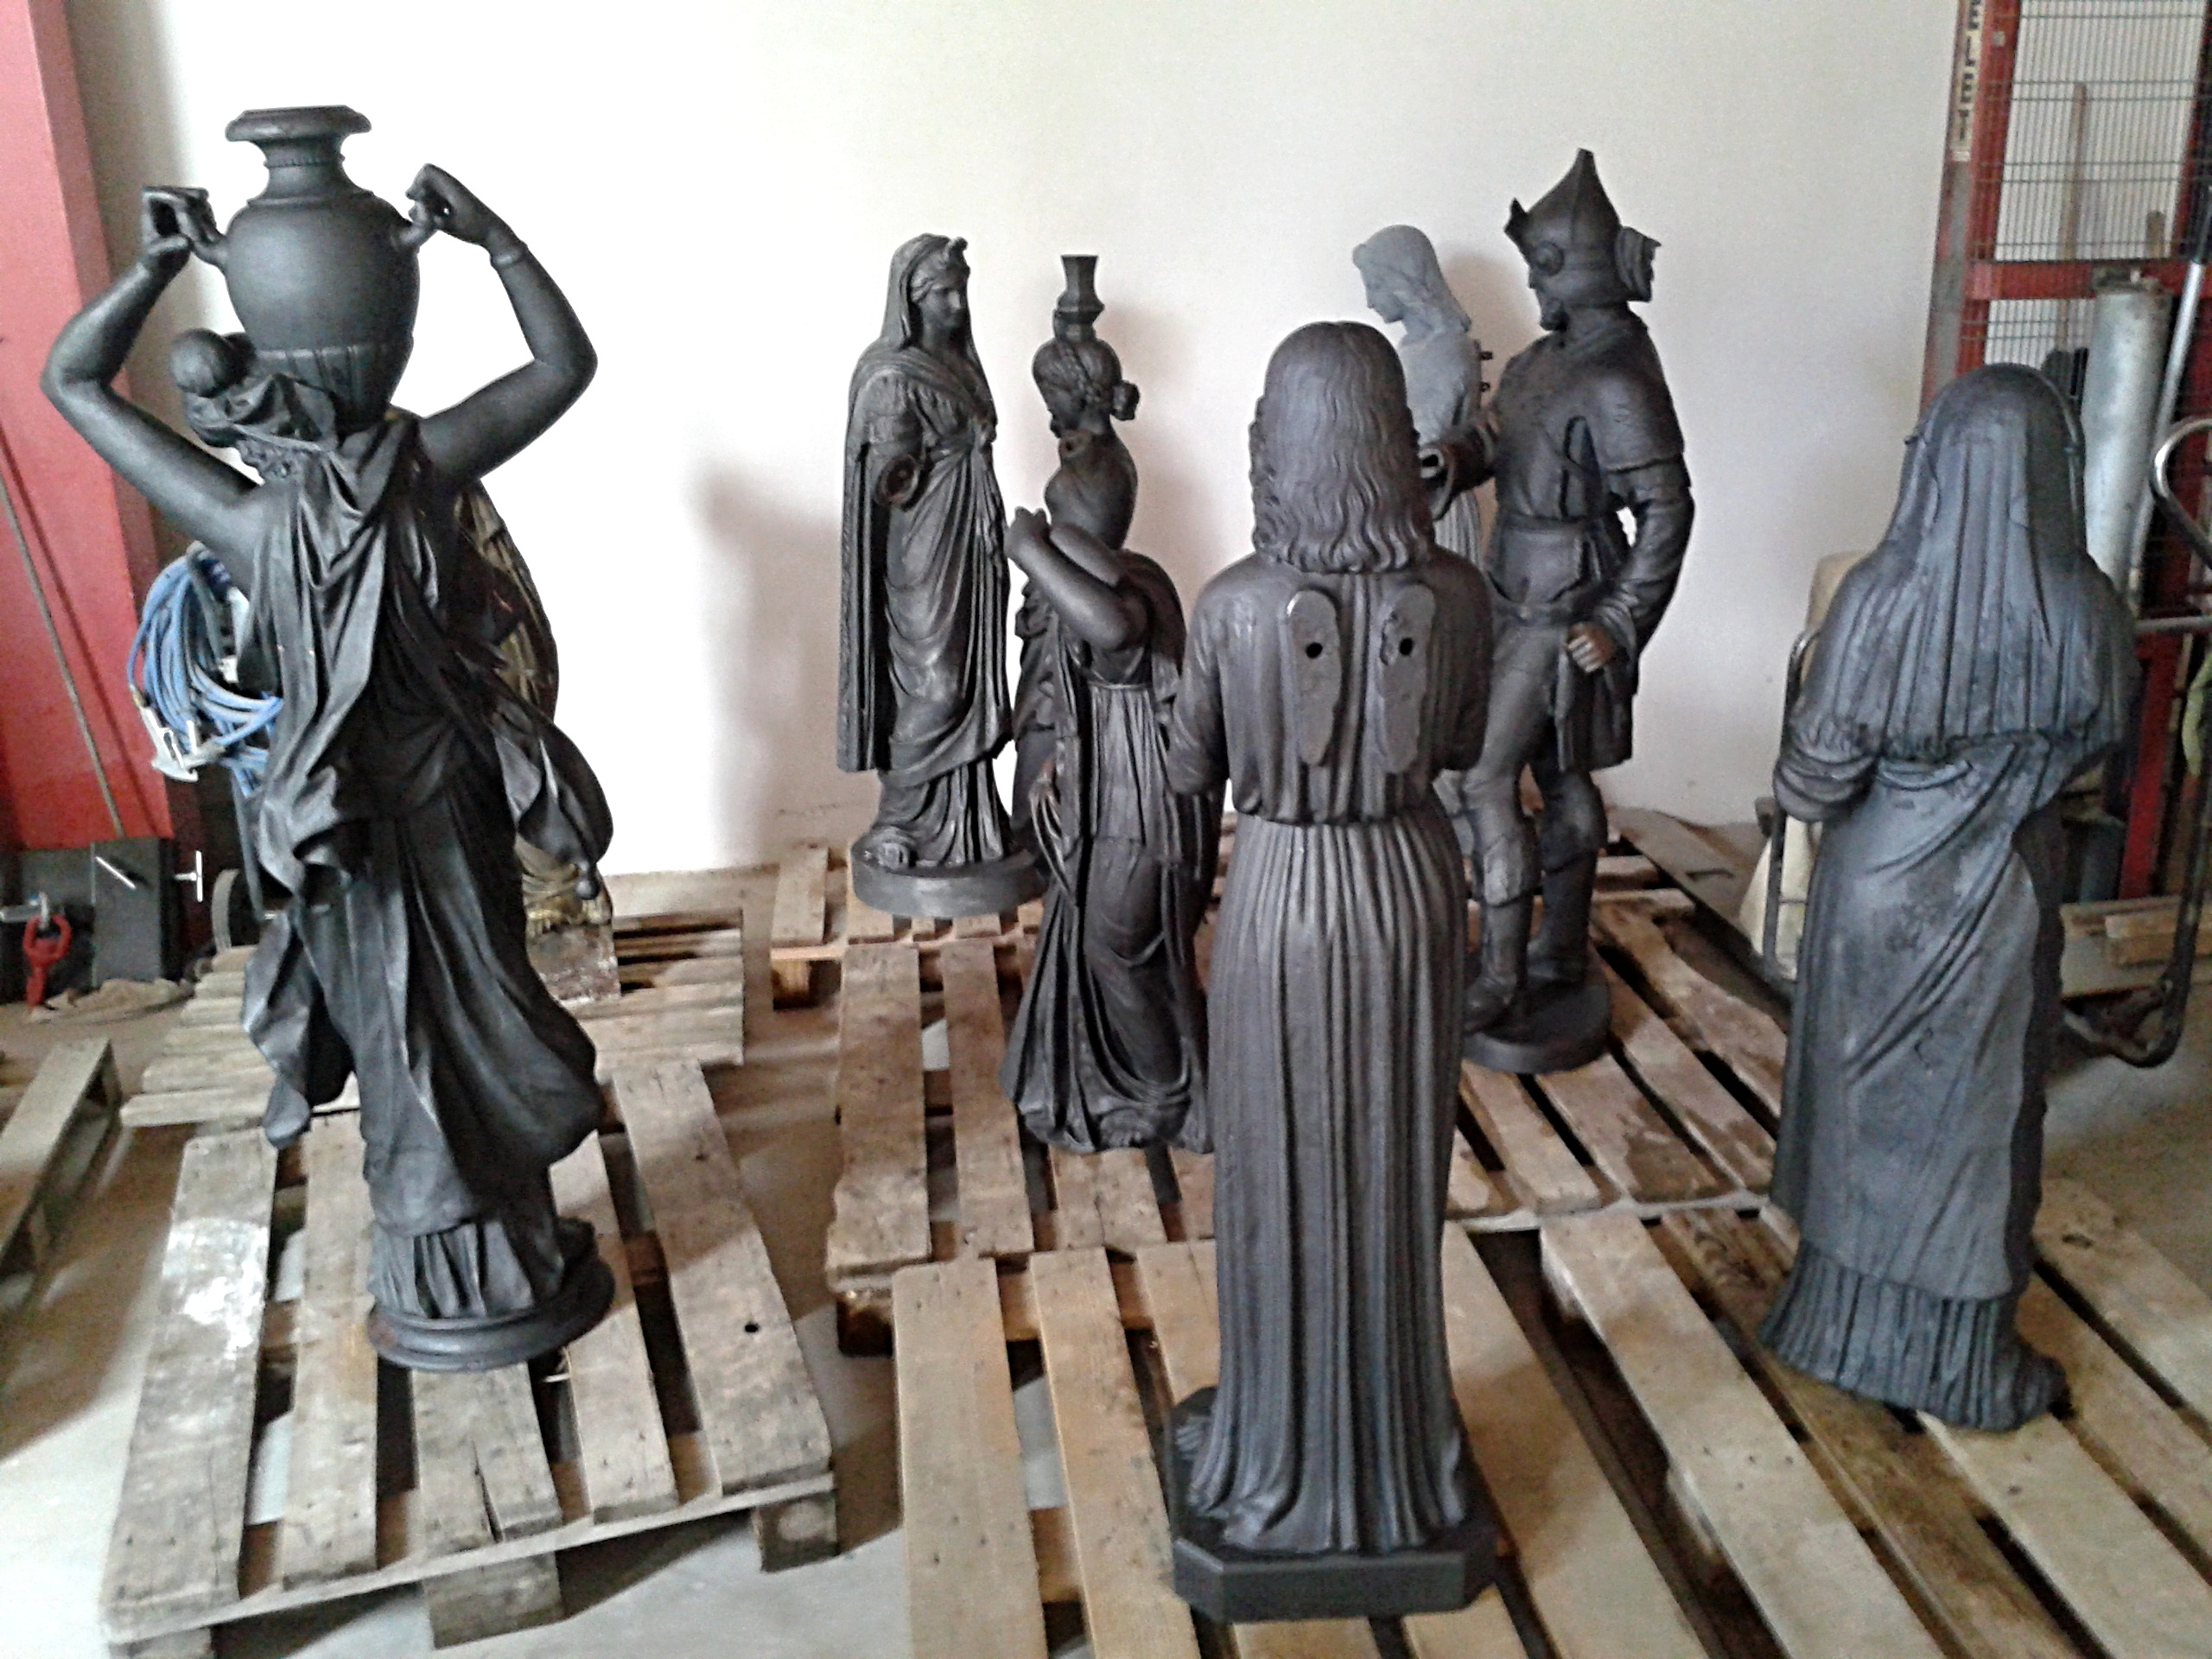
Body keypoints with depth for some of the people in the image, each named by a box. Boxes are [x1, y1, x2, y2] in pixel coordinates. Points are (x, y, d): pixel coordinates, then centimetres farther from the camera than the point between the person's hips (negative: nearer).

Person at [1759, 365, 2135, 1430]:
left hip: (1874, 885, 0)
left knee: (1866, 1102, 17)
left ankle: (1845, 1322, 34)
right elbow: (2097, 746, 4)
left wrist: (1801, 789, 6)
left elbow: (1814, 779, -15)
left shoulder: (1879, 600, -20)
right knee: (1975, 1118, 15)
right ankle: (1963, 1361, 29)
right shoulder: (2086, 615, -15)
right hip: (2002, 895, 1)